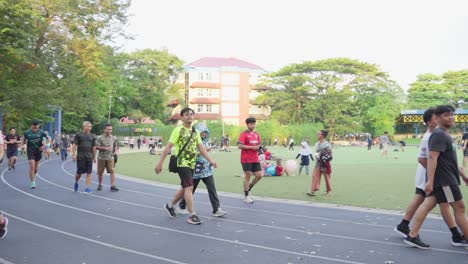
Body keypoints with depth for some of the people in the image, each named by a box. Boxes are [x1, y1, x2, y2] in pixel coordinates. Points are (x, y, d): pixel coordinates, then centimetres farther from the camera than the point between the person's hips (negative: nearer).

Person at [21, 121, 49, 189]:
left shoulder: (41, 132, -8)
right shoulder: (27, 132, -6)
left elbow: (48, 138, 3)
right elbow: (24, 139, 10)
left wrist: (44, 145, -10)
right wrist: (22, 145, -8)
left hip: (38, 151, 1)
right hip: (30, 151, -1)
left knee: (36, 167, 13)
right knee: (32, 166, -13)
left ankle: (33, 176, 42)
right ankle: (33, 182, -6)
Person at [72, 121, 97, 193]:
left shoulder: (92, 136, 10)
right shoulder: (78, 135, 0)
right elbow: (74, 145, -2)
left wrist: (94, 157, 11)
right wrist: (73, 154, -10)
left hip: (89, 157, 3)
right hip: (80, 157, -3)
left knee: (89, 173, 0)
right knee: (79, 172, 2)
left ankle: (87, 188, 4)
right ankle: (76, 183, 31)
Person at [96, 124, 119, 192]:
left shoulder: (113, 138, 5)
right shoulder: (100, 138, -8)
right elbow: (96, 147, -12)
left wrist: (114, 150, 7)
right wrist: (105, 148, -20)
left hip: (110, 157, 2)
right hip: (101, 157, -2)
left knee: (112, 171, -11)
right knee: (100, 172, 10)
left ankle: (113, 186, -12)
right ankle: (100, 185, 29)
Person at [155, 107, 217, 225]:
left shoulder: (195, 131, 10)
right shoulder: (178, 130, -9)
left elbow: (201, 148, 10)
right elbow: (168, 147, -11)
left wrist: (210, 160, -1)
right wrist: (160, 163, -14)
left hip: (191, 164, 7)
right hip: (182, 163, -7)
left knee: (185, 188, 17)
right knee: (189, 187, -13)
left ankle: (170, 205, 37)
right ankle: (192, 215, -6)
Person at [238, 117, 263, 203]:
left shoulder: (256, 134, 14)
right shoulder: (244, 134, -8)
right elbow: (239, 146, -18)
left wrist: (258, 147, 1)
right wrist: (252, 147, -20)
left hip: (255, 159, 7)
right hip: (246, 160, -7)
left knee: (259, 175, 4)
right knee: (247, 176, -2)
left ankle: (248, 189, 25)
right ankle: (246, 196, 12)